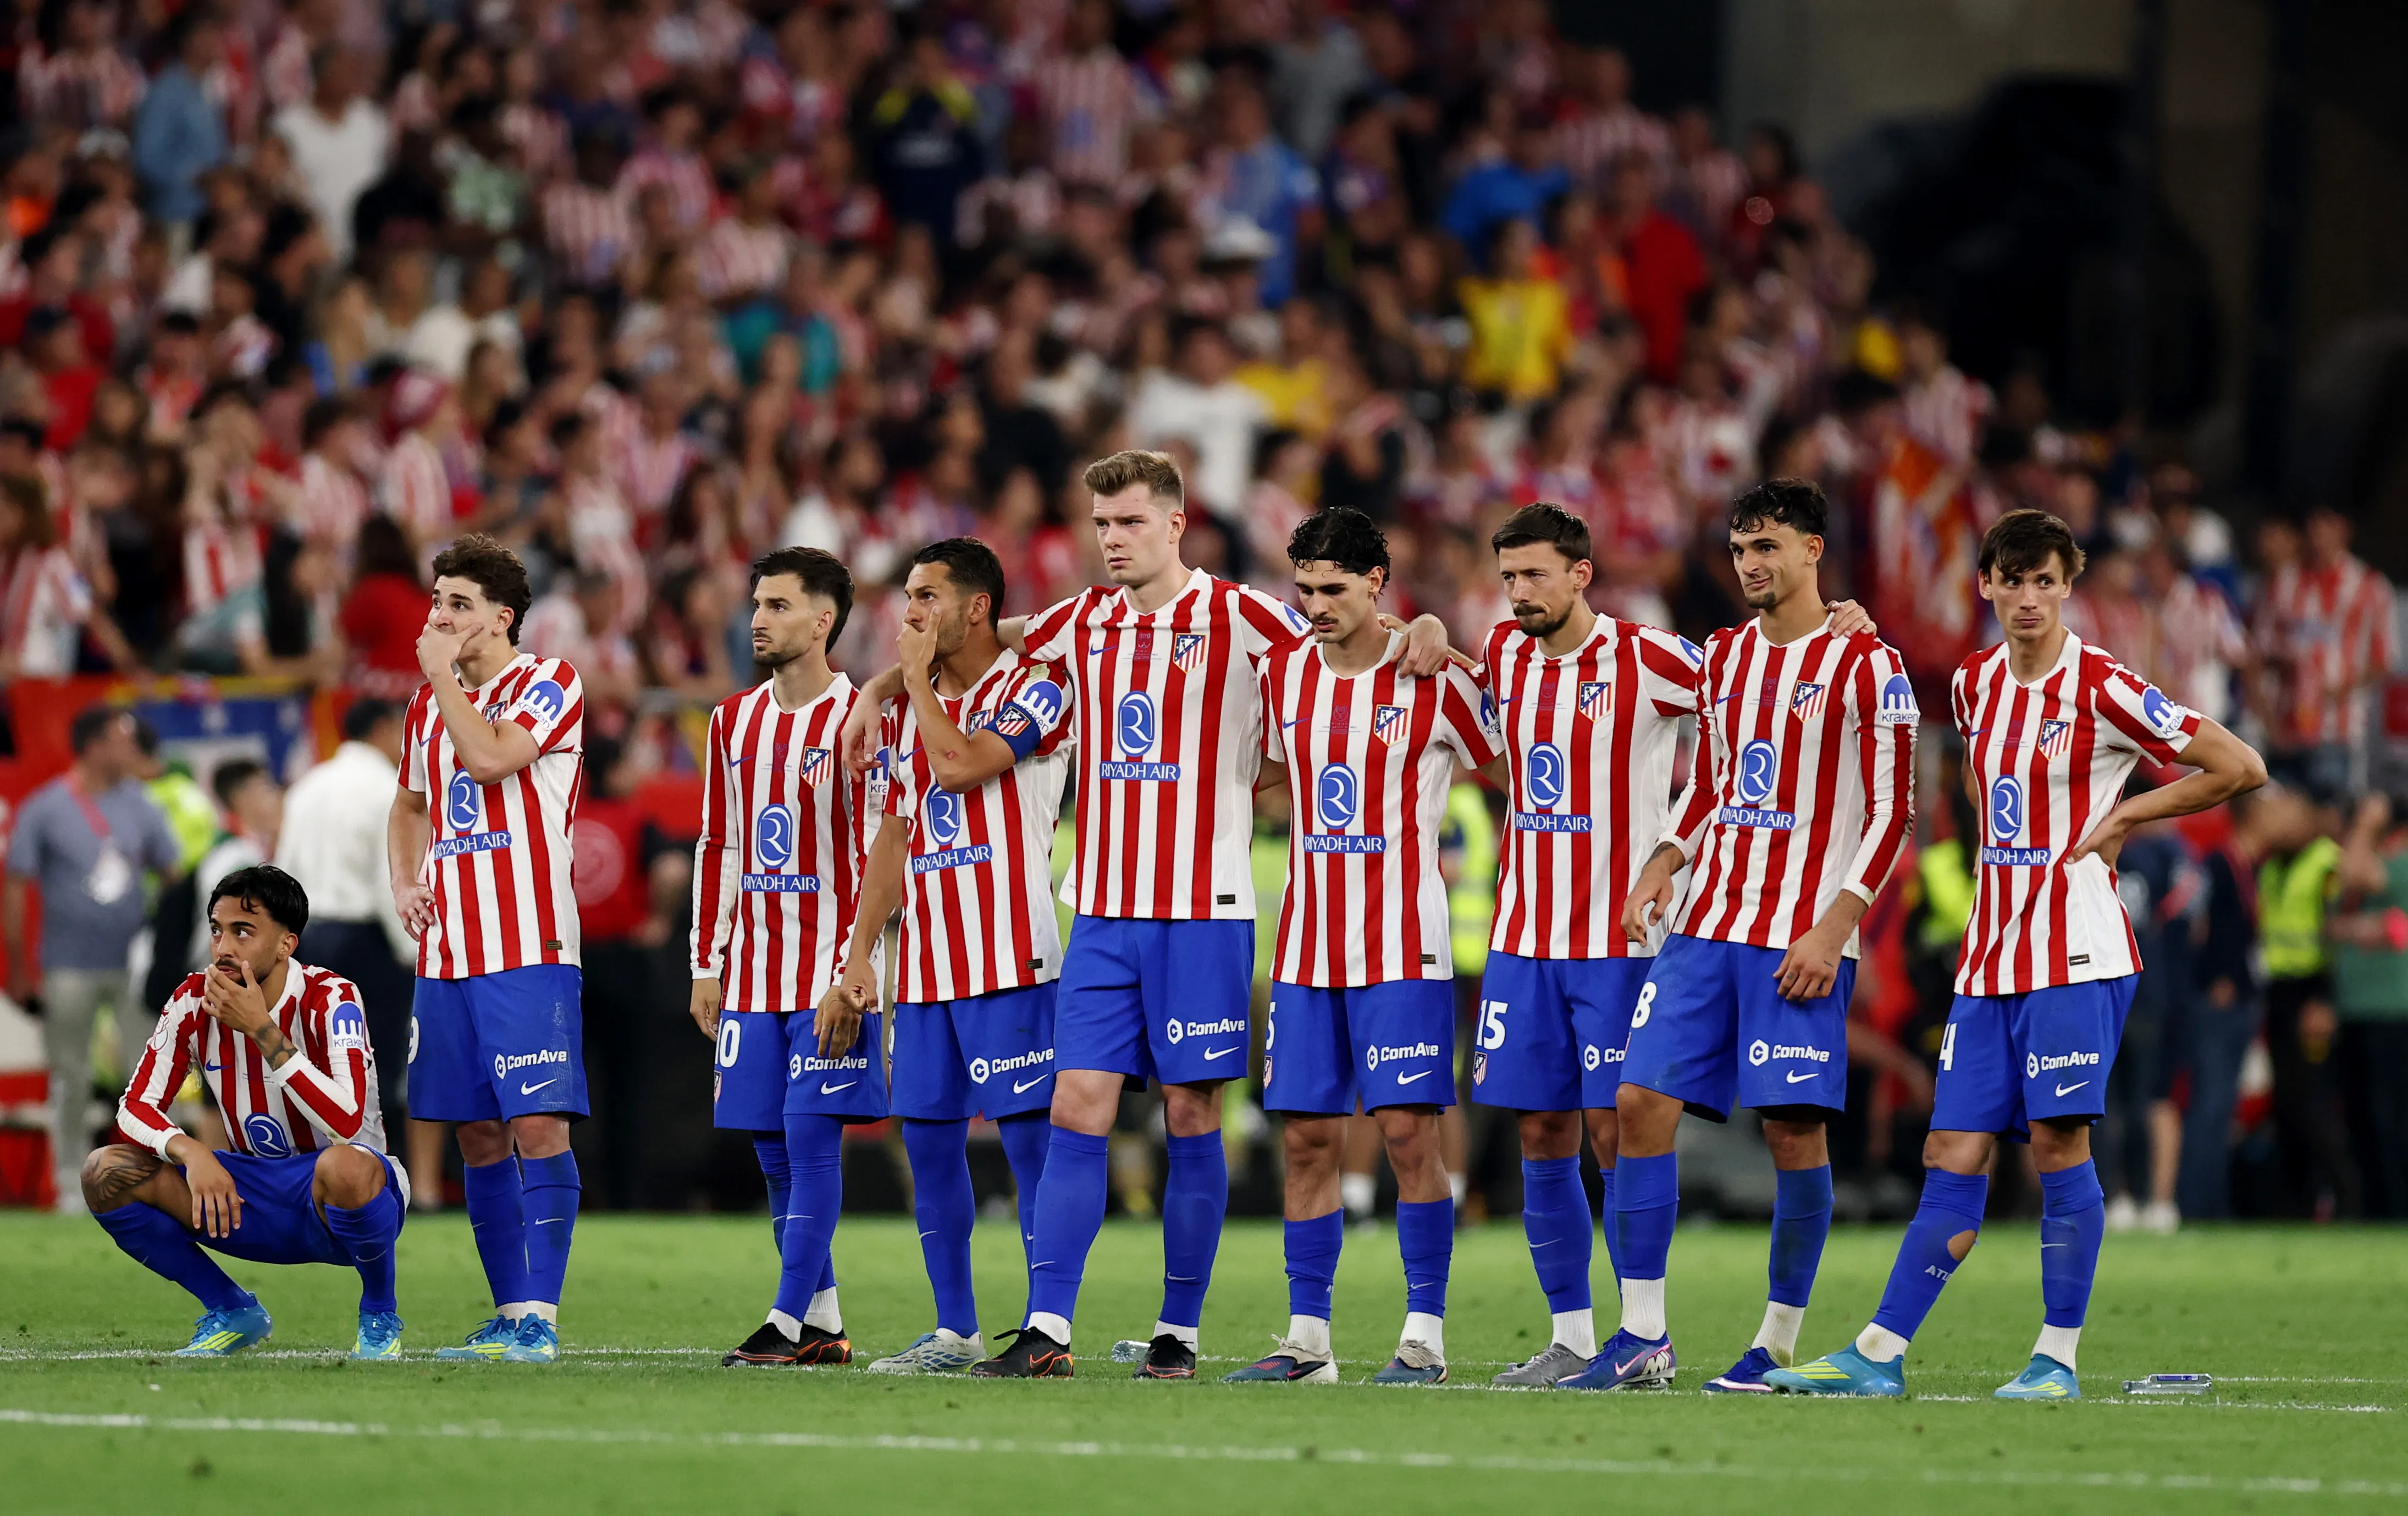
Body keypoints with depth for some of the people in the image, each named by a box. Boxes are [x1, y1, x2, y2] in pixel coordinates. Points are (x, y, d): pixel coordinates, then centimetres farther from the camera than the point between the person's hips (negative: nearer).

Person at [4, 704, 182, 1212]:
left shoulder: (138, 806, 6)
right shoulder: (44, 809, -5)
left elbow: (173, 875, 10)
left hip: (133, 962, 3)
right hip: (70, 971, -3)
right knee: (70, 1079, 4)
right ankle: (72, 1184, 13)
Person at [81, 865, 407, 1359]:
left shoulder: (329, 999, -19)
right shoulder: (195, 1003, -5)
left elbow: (345, 1123, -34)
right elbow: (135, 1109, -5)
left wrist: (261, 1028, -33)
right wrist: (191, 1152, -27)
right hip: (257, 1201, 5)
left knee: (344, 1168, -43)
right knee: (106, 1174, -15)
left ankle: (380, 1315, -11)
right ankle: (232, 1313, 3)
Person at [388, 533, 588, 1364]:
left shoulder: (547, 684, -5)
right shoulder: (431, 702, 16)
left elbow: (491, 758, -21)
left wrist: (443, 675, -9)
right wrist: (404, 882, 12)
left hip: (527, 949, -7)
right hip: (447, 948, 7)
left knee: (537, 1125, -11)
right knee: (478, 1135, 8)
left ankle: (540, 1315, -11)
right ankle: (510, 1314, 14)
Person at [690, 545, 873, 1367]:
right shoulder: (733, 721, 13)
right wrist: (707, 966, 12)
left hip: (830, 978, -6)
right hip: (751, 975, 6)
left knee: (811, 1137, -9)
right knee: (772, 1148, 6)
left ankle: (789, 1321, -8)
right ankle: (822, 1322, 12)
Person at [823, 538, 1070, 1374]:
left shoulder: (1033, 692, -5)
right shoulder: (908, 709, 17)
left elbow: (960, 764, -21)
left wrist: (919, 677, -7)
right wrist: (859, 954, 14)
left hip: (1010, 957, -8)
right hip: (924, 965, 8)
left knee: (1028, 1135, -7)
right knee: (928, 1136, 7)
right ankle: (955, 1330, 14)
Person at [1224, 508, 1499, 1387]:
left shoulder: (1435, 682, -5)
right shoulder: (1282, 676, 8)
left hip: (1404, 948, -5)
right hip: (1305, 947, 5)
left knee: (1408, 1132, -9)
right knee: (1308, 1138, 3)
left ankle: (1426, 1336, -5)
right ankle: (1307, 1338, 7)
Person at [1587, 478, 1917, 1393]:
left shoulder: (1864, 664, -5)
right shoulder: (1725, 657, 15)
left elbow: (1892, 811, -7)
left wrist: (1834, 926, -15)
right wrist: (1665, 863, 6)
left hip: (1801, 937, -6)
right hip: (1708, 924, 6)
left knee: (1794, 1128, -5)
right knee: (1642, 1102, -3)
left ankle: (1780, 1344, 5)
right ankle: (1642, 1336, 0)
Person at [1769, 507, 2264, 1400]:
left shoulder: (2103, 689, -8)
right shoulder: (1974, 684, 11)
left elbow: (2241, 770, -7)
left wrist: (2126, 817, -5)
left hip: (2078, 956, -6)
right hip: (1989, 957, 6)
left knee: (2057, 1140, -9)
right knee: (1955, 1154, 3)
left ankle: (2058, 1358, -1)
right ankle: (1880, 1356, 2)